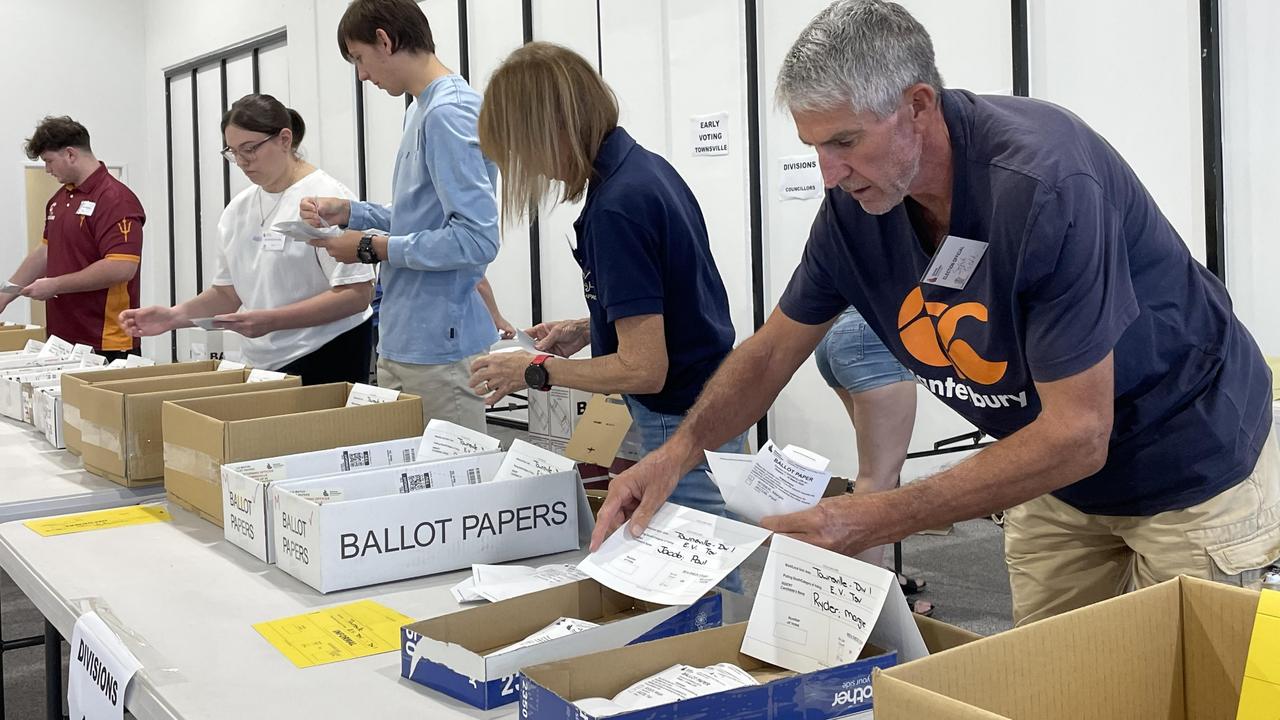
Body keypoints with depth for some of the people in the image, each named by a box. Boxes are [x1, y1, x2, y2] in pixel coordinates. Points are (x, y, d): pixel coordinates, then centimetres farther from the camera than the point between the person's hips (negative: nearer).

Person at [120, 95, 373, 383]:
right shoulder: (237, 208, 9)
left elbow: (356, 294, -18)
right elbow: (228, 292, 14)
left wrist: (271, 320, -26)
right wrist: (175, 316, -5)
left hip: (325, 360, -6)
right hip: (262, 364, 6)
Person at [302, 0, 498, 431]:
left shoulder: (449, 113, -17)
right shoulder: (425, 109, 14)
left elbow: (477, 238, -24)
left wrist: (374, 248, -15)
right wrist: (349, 212, 9)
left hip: (439, 350, -9)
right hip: (400, 344, 9)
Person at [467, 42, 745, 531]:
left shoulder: (616, 208, -24)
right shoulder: (645, 167, 5)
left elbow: (644, 370, -24)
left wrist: (536, 371, -13)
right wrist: (587, 330, 12)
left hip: (683, 427, -10)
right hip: (708, 407, 10)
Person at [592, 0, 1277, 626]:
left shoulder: (1046, 182, -33)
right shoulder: (857, 201, -13)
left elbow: (1078, 433, -32)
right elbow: (772, 350, 0)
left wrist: (881, 517, -34)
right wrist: (677, 452, -17)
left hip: (1191, 464, -5)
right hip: (1054, 474, 6)